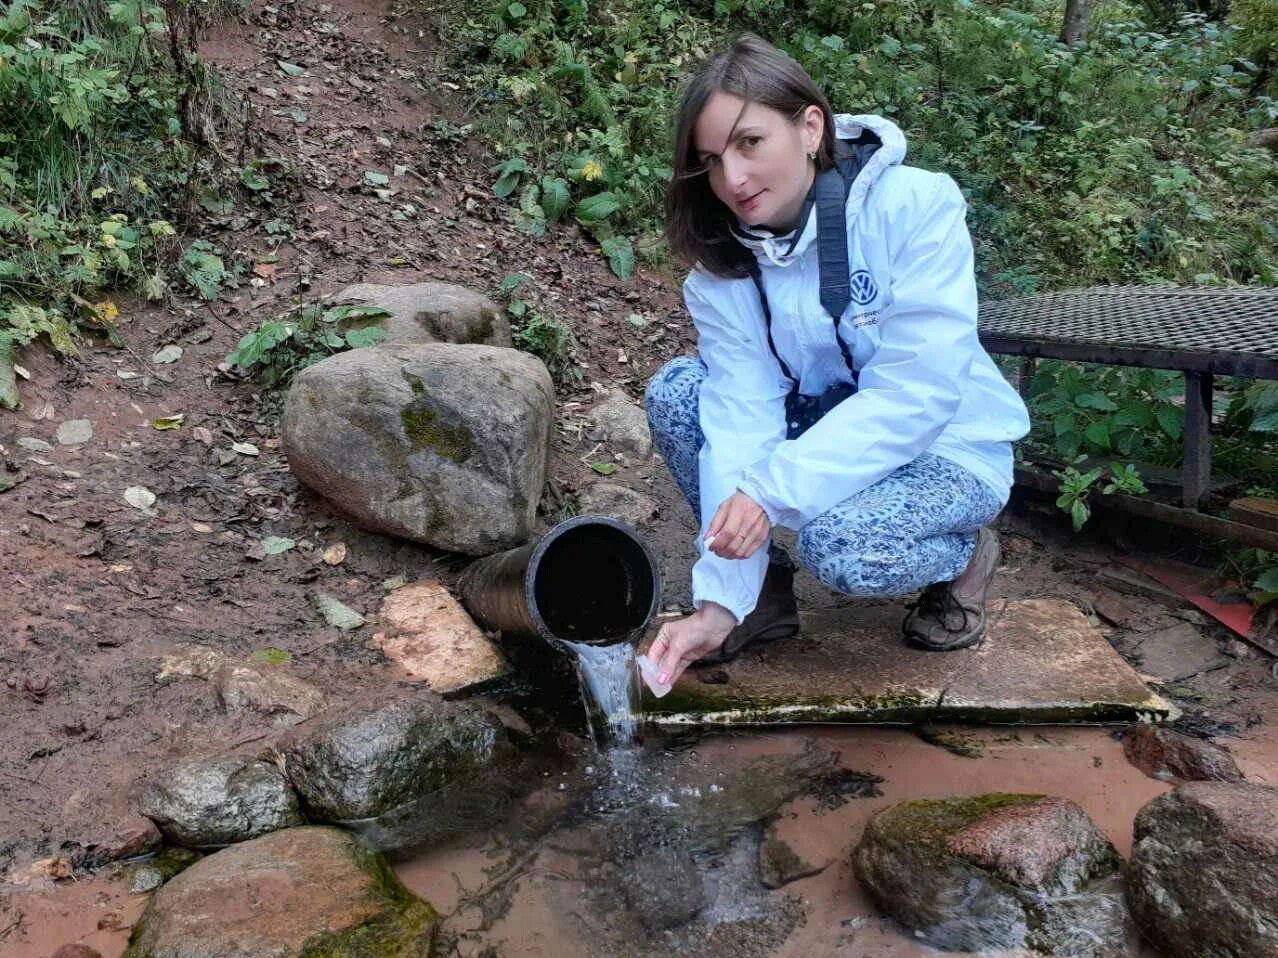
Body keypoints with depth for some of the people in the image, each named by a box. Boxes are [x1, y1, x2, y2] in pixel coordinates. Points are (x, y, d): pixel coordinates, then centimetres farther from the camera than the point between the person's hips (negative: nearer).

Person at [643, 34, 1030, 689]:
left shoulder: (914, 206, -23)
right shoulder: (721, 259, -10)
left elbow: (915, 394, -29)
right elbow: (743, 416, -19)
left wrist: (771, 489, -37)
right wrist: (720, 601, -28)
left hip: (948, 447, -4)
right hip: (824, 432, 5)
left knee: (842, 545, -34)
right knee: (675, 392, -15)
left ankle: (964, 553, 2)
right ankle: (764, 591, -1)